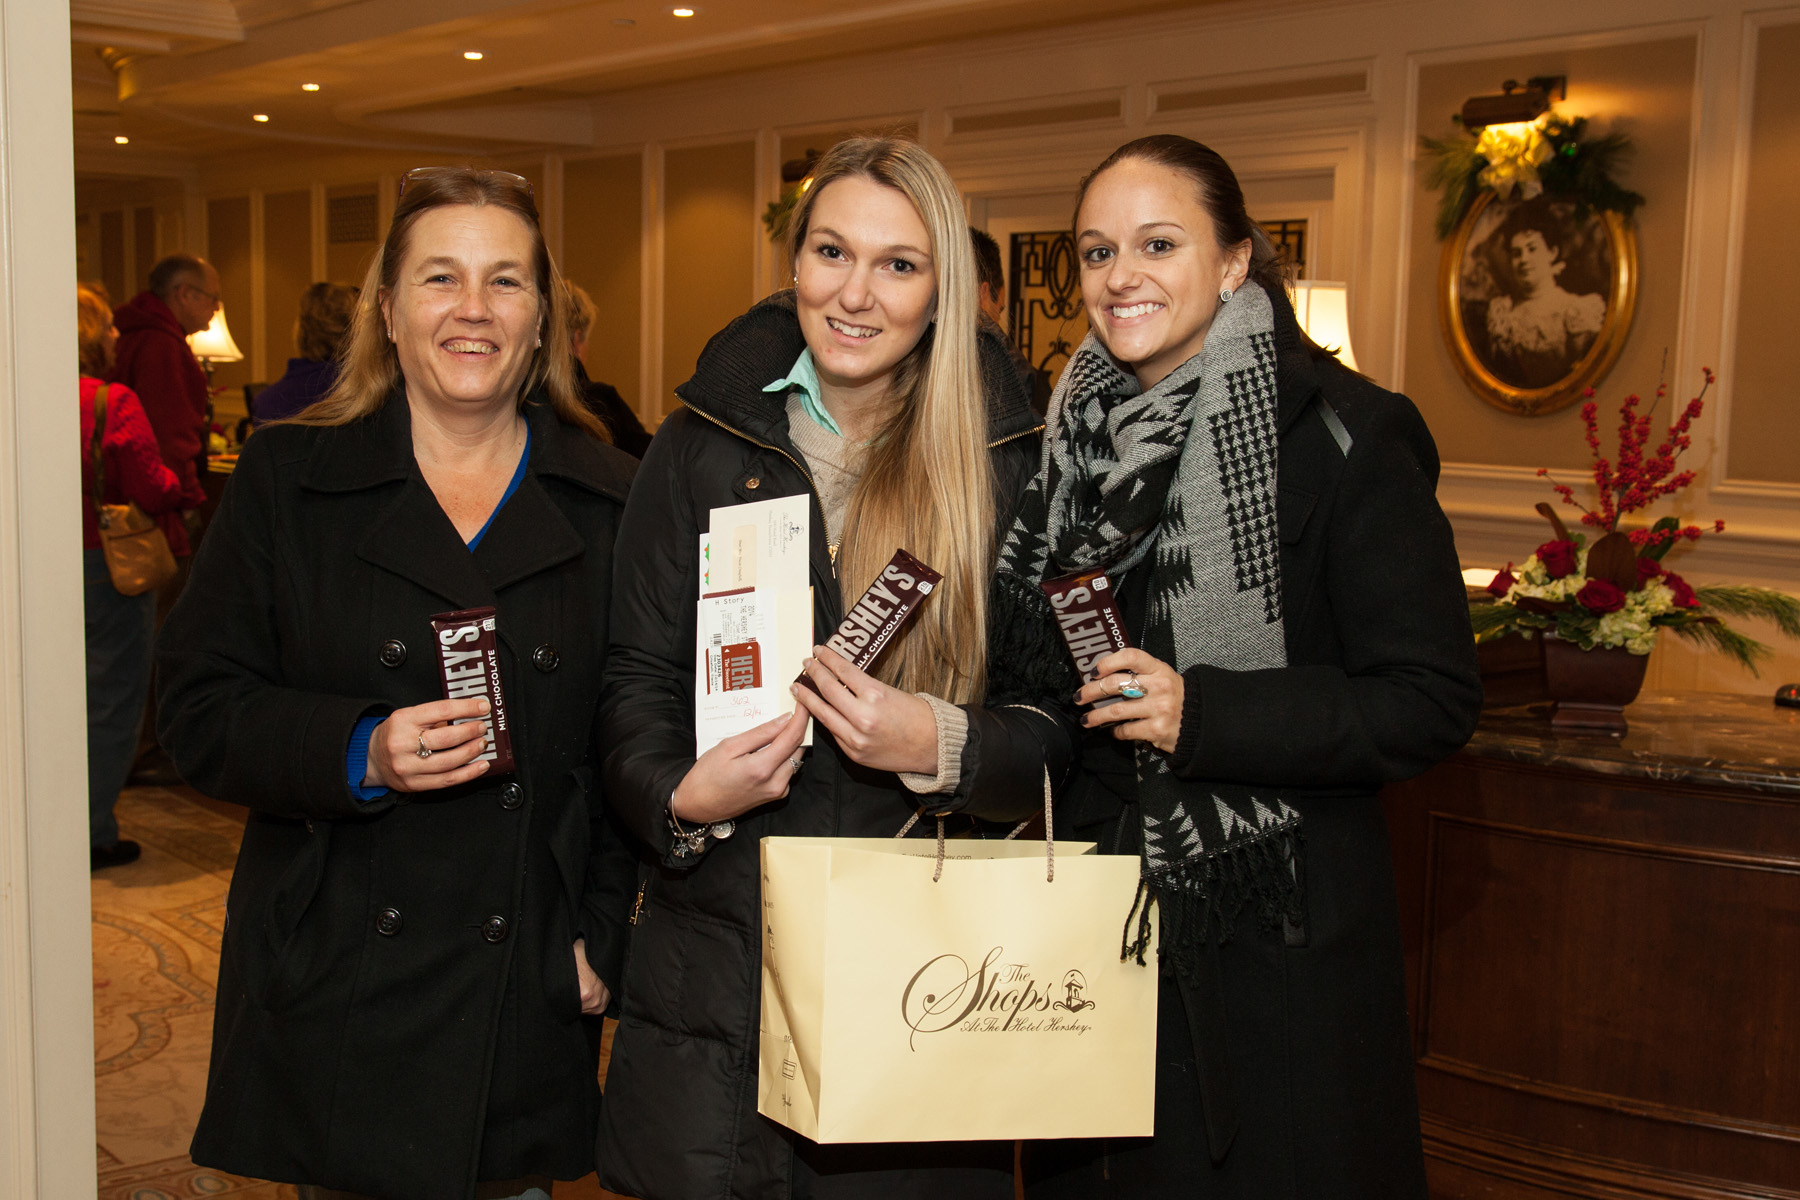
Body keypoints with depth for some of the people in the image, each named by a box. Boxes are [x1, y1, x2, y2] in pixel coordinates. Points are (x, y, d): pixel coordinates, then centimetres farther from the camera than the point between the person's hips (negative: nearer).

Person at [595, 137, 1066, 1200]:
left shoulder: (1008, 464, -1)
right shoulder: (706, 446, 2)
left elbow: (1064, 728, 0)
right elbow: (636, 679, 5)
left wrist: (943, 745, -19)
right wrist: (681, 796, -14)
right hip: (718, 962, 1)